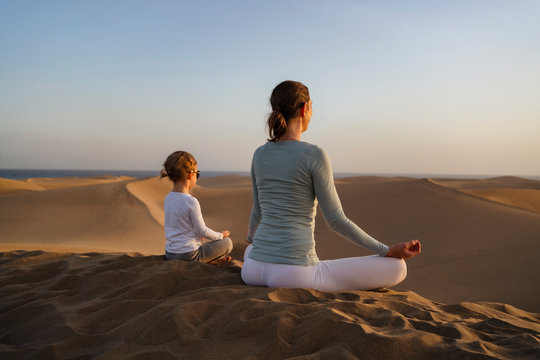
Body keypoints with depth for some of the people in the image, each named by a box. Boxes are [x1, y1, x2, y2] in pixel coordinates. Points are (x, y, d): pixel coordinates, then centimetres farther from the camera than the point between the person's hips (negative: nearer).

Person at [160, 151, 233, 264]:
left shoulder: (167, 199, 3)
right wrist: (220, 235, 3)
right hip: (188, 256, -7)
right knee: (227, 242, 9)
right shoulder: (191, 202, -21)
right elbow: (202, 230, -15)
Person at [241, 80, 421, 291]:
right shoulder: (314, 156, -10)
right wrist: (389, 251, 1)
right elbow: (336, 221, -8)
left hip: (253, 271, 7)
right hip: (294, 273, -7)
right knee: (397, 268, 1)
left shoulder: (259, 155, 8)